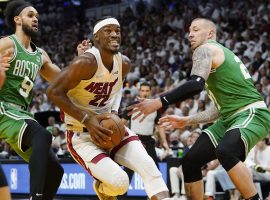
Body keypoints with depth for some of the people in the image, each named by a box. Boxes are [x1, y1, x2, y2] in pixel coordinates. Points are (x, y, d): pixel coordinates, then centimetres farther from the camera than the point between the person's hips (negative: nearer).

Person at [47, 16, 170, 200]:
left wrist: (114, 112, 2)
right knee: (119, 182, -21)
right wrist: (87, 120, -26)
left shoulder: (124, 64, -1)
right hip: (81, 134, -6)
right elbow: (54, 92, -22)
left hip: (109, 126, 6)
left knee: (148, 166, -16)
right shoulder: (86, 62, -24)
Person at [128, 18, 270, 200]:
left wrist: (158, 103, -26)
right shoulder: (219, 53, 24)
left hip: (252, 114, -10)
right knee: (191, 161, 5)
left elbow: (196, 84, -26)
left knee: (225, 152, -38)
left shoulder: (205, 49, -6)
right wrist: (187, 121, 27)